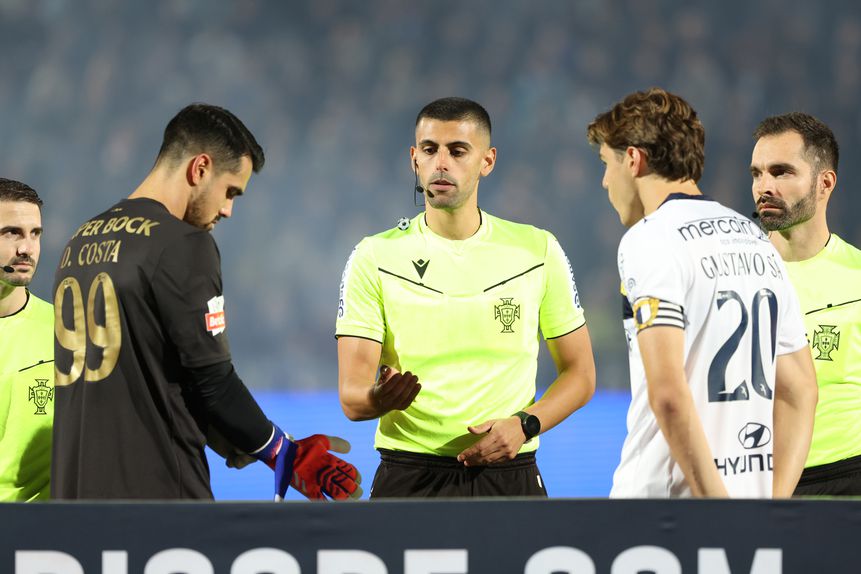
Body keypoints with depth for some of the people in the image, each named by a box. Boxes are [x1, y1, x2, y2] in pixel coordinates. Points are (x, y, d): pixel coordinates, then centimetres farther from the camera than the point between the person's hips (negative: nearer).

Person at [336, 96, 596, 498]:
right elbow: (352, 397, -7)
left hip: (509, 476, 1)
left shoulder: (537, 250, 3)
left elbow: (579, 374, 8)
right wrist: (379, 399, -30)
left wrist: (524, 425, -10)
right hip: (407, 476, -1)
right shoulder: (375, 257, -1)